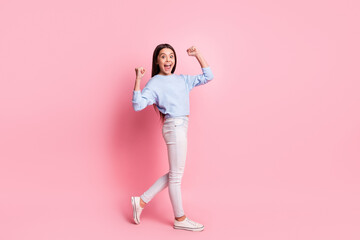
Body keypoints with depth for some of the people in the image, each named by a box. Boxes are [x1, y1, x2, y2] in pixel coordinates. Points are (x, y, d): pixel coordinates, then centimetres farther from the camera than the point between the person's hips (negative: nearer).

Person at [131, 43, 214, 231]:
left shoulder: (182, 79, 16)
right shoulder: (154, 83, -3)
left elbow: (207, 77, 18)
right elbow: (138, 105, -14)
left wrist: (197, 55, 13)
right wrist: (138, 80, -20)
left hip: (181, 127, 8)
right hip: (174, 127, -8)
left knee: (174, 174, 15)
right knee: (176, 175, 3)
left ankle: (141, 201, 24)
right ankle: (180, 219, 18)